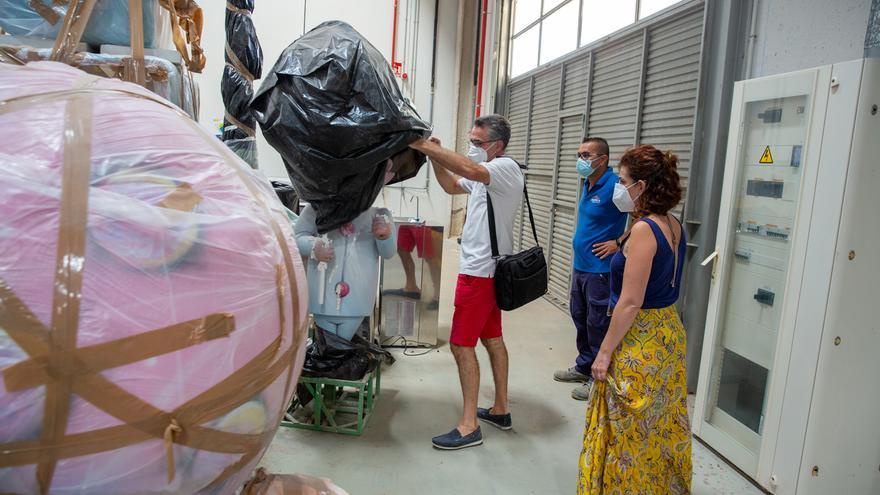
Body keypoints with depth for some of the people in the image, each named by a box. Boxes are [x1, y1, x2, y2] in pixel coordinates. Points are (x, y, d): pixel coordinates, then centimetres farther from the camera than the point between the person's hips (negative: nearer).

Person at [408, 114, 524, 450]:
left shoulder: (506, 167, -15)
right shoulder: (487, 174, 15)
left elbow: (469, 169, -34)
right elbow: (452, 186, 24)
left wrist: (425, 146, -30)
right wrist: (434, 156, 7)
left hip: (481, 271, -11)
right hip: (486, 269, 11)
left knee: (462, 344, -7)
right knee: (492, 338, 17)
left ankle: (469, 426, 0)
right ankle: (500, 410, 30)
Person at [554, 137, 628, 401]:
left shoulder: (614, 185, -18)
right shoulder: (588, 184, 10)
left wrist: (619, 242, -19)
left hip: (600, 270, -9)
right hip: (580, 266, 9)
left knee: (598, 325, 1)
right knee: (580, 317, 19)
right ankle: (584, 366, 35)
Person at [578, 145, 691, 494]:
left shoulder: (644, 230, -21)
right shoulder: (673, 226, 5)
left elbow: (630, 303, -22)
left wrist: (604, 352, -16)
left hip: (640, 340, -9)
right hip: (669, 332, 9)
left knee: (628, 431, 6)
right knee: (658, 425, 22)